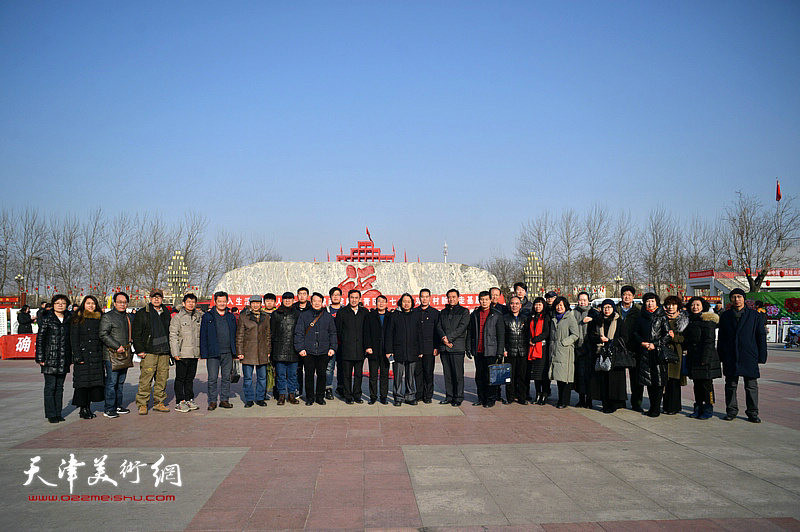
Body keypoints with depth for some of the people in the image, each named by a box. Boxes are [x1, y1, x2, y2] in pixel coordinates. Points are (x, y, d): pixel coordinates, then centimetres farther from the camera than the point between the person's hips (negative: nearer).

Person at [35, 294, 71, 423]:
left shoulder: (68, 319, 10)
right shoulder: (46, 319, -2)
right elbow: (40, 339, -3)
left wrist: (71, 357, 12)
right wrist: (40, 357, -8)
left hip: (64, 359, 4)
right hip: (50, 358, -4)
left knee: (60, 387, 9)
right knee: (50, 387, -1)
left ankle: (58, 413, 15)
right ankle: (51, 414, 5)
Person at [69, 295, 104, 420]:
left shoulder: (99, 319, 13)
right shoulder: (77, 319, -1)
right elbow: (73, 339, -5)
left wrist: (103, 354, 9)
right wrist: (77, 356, -12)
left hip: (96, 356, 4)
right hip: (82, 355, -4)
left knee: (95, 381, 3)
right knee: (82, 382, -3)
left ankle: (88, 408, 14)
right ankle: (83, 409, 6)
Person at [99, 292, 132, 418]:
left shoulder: (129, 317, 17)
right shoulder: (107, 317, -5)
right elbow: (103, 335, -14)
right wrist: (117, 346, -18)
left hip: (125, 354, 7)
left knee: (121, 382, 11)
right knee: (111, 382, -6)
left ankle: (118, 405, 19)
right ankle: (109, 409, -1)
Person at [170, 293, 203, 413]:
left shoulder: (198, 317, 11)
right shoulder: (177, 317, -4)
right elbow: (173, 336, -8)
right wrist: (175, 352, -13)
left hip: (194, 353, 5)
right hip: (182, 353, -5)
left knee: (190, 378, 13)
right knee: (180, 378, 0)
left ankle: (189, 400, 21)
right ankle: (180, 403, 5)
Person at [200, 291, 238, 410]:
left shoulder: (231, 317, 12)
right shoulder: (207, 317, 3)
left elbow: (235, 335, 15)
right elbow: (203, 336, 1)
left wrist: (235, 351, 8)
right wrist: (203, 353, -6)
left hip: (228, 352, 3)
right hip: (213, 353, -3)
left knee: (226, 377, 7)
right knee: (212, 378, -1)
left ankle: (224, 400, 16)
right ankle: (212, 401, 8)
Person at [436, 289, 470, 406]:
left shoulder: (464, 311, 4)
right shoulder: (443, 312, 19)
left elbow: (462, 327, -7)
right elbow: (438, 327, 9)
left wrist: (449, 338, -13)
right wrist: (444, 338, -9)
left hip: (457, 347, -4)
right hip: (444, 347, 4)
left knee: (458, 373, -4)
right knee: (447, 373, 8)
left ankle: (458, 398, 3)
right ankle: (449, 396, 16)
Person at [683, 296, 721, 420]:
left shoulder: (707, 321, -8)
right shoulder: (691, 320, 16)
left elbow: (709, 341, -13)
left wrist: (705, 358, -18)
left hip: (706, 358, -7)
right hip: (693, 358, 8)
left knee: (706, 383, -2)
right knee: (697, 384, 10)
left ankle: (708, 409, 7)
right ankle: (698, 408, 18)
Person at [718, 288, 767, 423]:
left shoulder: (755, 315, 5)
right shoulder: (725, 316, 10)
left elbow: (761, 337, 4)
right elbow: (721, 337, 12)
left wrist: (761, 356, -2)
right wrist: (721, 356, 6)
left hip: (749, 356, -2)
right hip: (730, 357, 2)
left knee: (751, 386, 3)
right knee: (730, 385, 6)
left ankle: (752, 413, 12)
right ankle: (731, 411, 16)